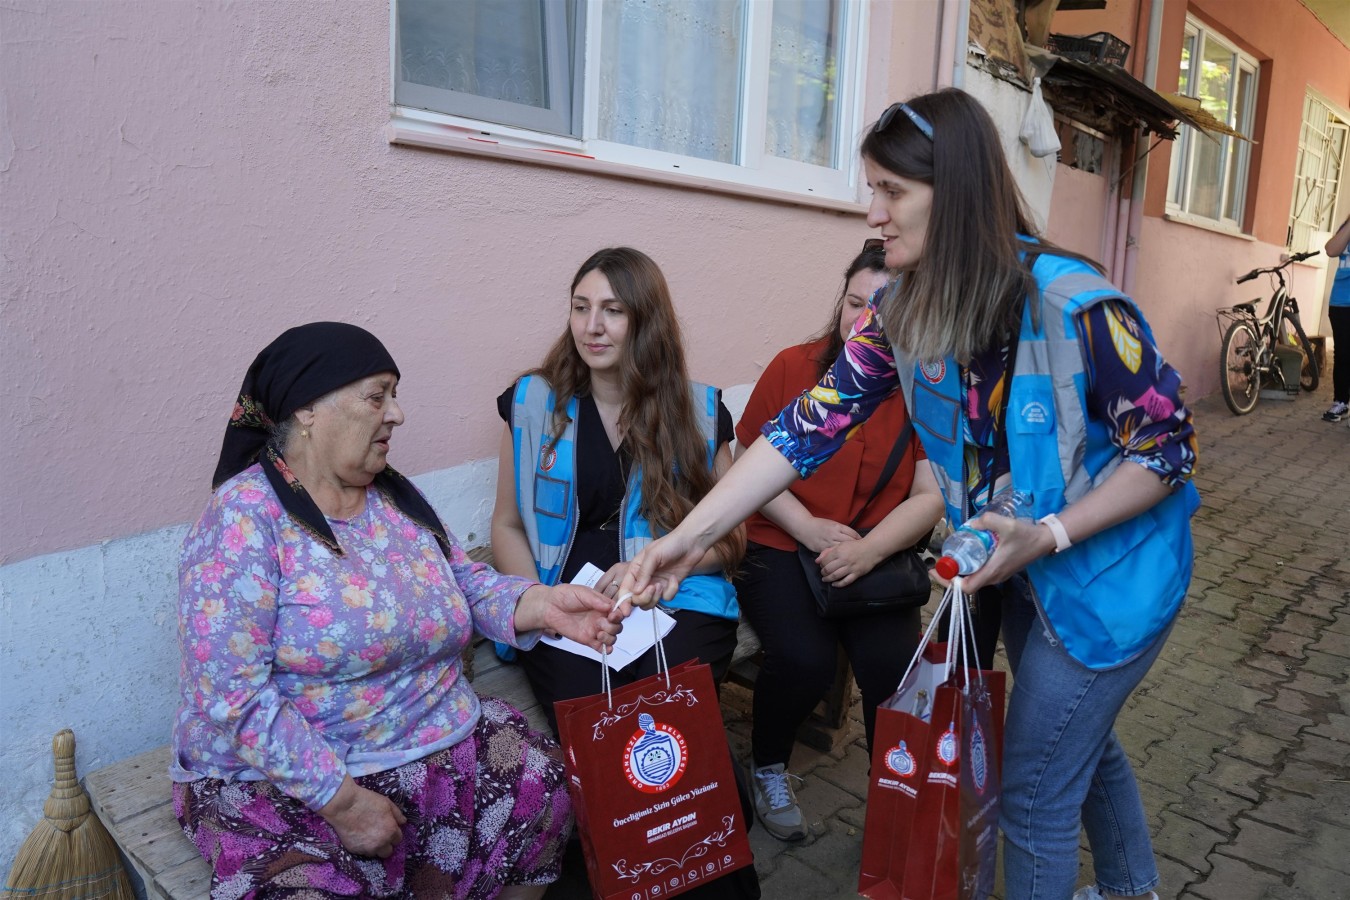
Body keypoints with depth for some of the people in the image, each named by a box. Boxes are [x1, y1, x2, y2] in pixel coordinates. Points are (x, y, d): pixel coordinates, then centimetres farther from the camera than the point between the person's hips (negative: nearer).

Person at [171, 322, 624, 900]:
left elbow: (465, 583, 7)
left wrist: (542, 604, -13)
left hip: (438, 739, 6)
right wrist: (341, 800, -20)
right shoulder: (244, 520, -16)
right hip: (285, 775, -6)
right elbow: (229, 698, -20)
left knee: (547, 792, -8)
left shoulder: (395, 498, 5)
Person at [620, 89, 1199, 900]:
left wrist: (1047, 537, -29)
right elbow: (809, 428, -16)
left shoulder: (1072, 304, -29)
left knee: (1034, 791, 4)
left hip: (1110, 570, -6)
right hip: (1025, 570, 6)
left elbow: (1169, 448, -19)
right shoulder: (905, 317, -11)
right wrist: (691, 537, -21)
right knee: (1082, 741, 27)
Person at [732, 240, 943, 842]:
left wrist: (869, 549, -21)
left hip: (878, 557, 1)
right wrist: (810, 529, -12)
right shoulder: (793, 367, -1)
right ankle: (767, 767, 9)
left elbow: (931, 494, -4)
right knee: (803, 658, -25)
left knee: (894, 662, -24)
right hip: (781, 546, -1)